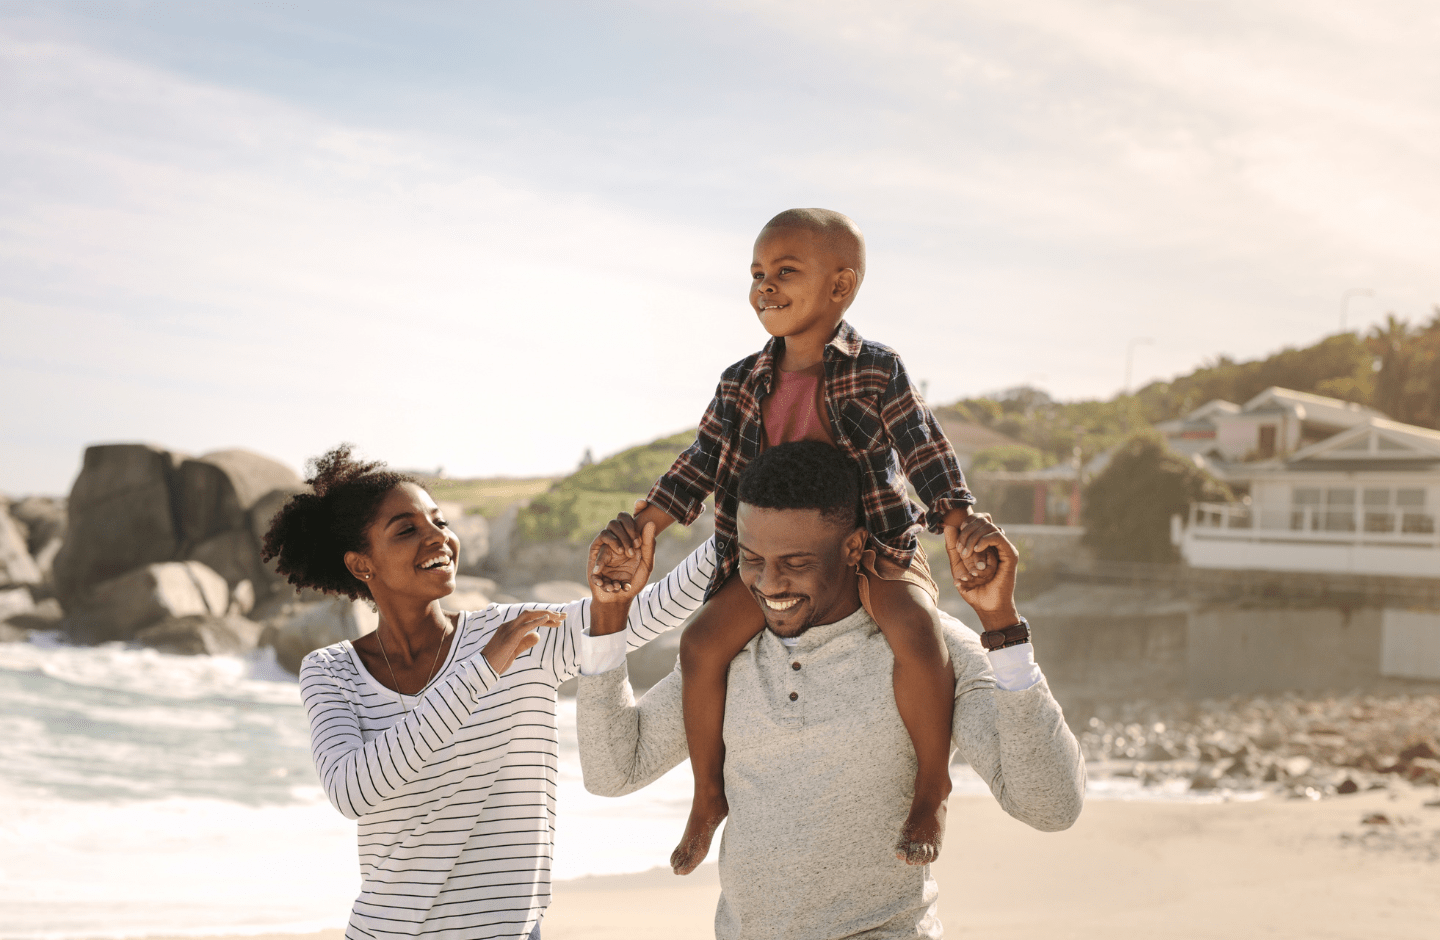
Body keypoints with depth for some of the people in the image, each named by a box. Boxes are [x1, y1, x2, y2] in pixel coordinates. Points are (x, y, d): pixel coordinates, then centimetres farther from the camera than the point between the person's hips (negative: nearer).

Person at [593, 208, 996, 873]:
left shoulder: (877, 371, -6)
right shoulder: (744, 384, 6)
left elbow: (928, 455, -8)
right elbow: (701, 464, 9)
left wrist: (959, 527, -20)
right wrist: (639, 525, -1)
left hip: (874, 547, -4)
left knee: (916, 634, -33)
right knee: (703, 641, -15)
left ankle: (930, 791, -14)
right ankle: (710, 794, 5)